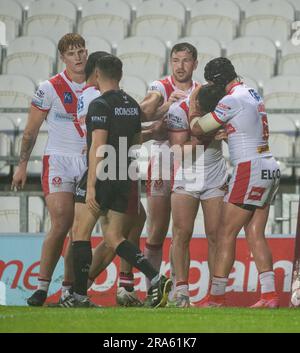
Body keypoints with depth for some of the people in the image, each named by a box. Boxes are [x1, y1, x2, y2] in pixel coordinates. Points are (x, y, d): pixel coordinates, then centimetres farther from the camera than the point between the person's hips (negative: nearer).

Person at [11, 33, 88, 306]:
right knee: (60, 225, -16)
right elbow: (31, 130, 1)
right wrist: (22, 165, 0)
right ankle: (42, 287, -10)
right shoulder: (50, 88, -3)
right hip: (58, 161, -4)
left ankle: (69, 289, 7)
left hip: (89, 162, 4)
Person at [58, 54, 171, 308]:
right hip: (125, 180, 7)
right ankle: (156, 279, -7)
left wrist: (91, 186, -21)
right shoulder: (133, 105, 13)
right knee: (114, 237, 10)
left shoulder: (100, 105, -12)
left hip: (104, 179, -7)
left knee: (81, 233, 4)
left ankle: (80, 296, 3)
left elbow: (97, 147, -19)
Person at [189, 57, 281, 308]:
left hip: (250, 169, -9)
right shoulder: (253, 94, 15)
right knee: (255, 234, 7)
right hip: (269, 168, 9)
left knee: (226, 234, -4)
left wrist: (193, 104, 9)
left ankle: (216, 296, -3)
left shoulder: (233, 100, -13)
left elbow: (197, 128, -7)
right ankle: (269, 295, 0)